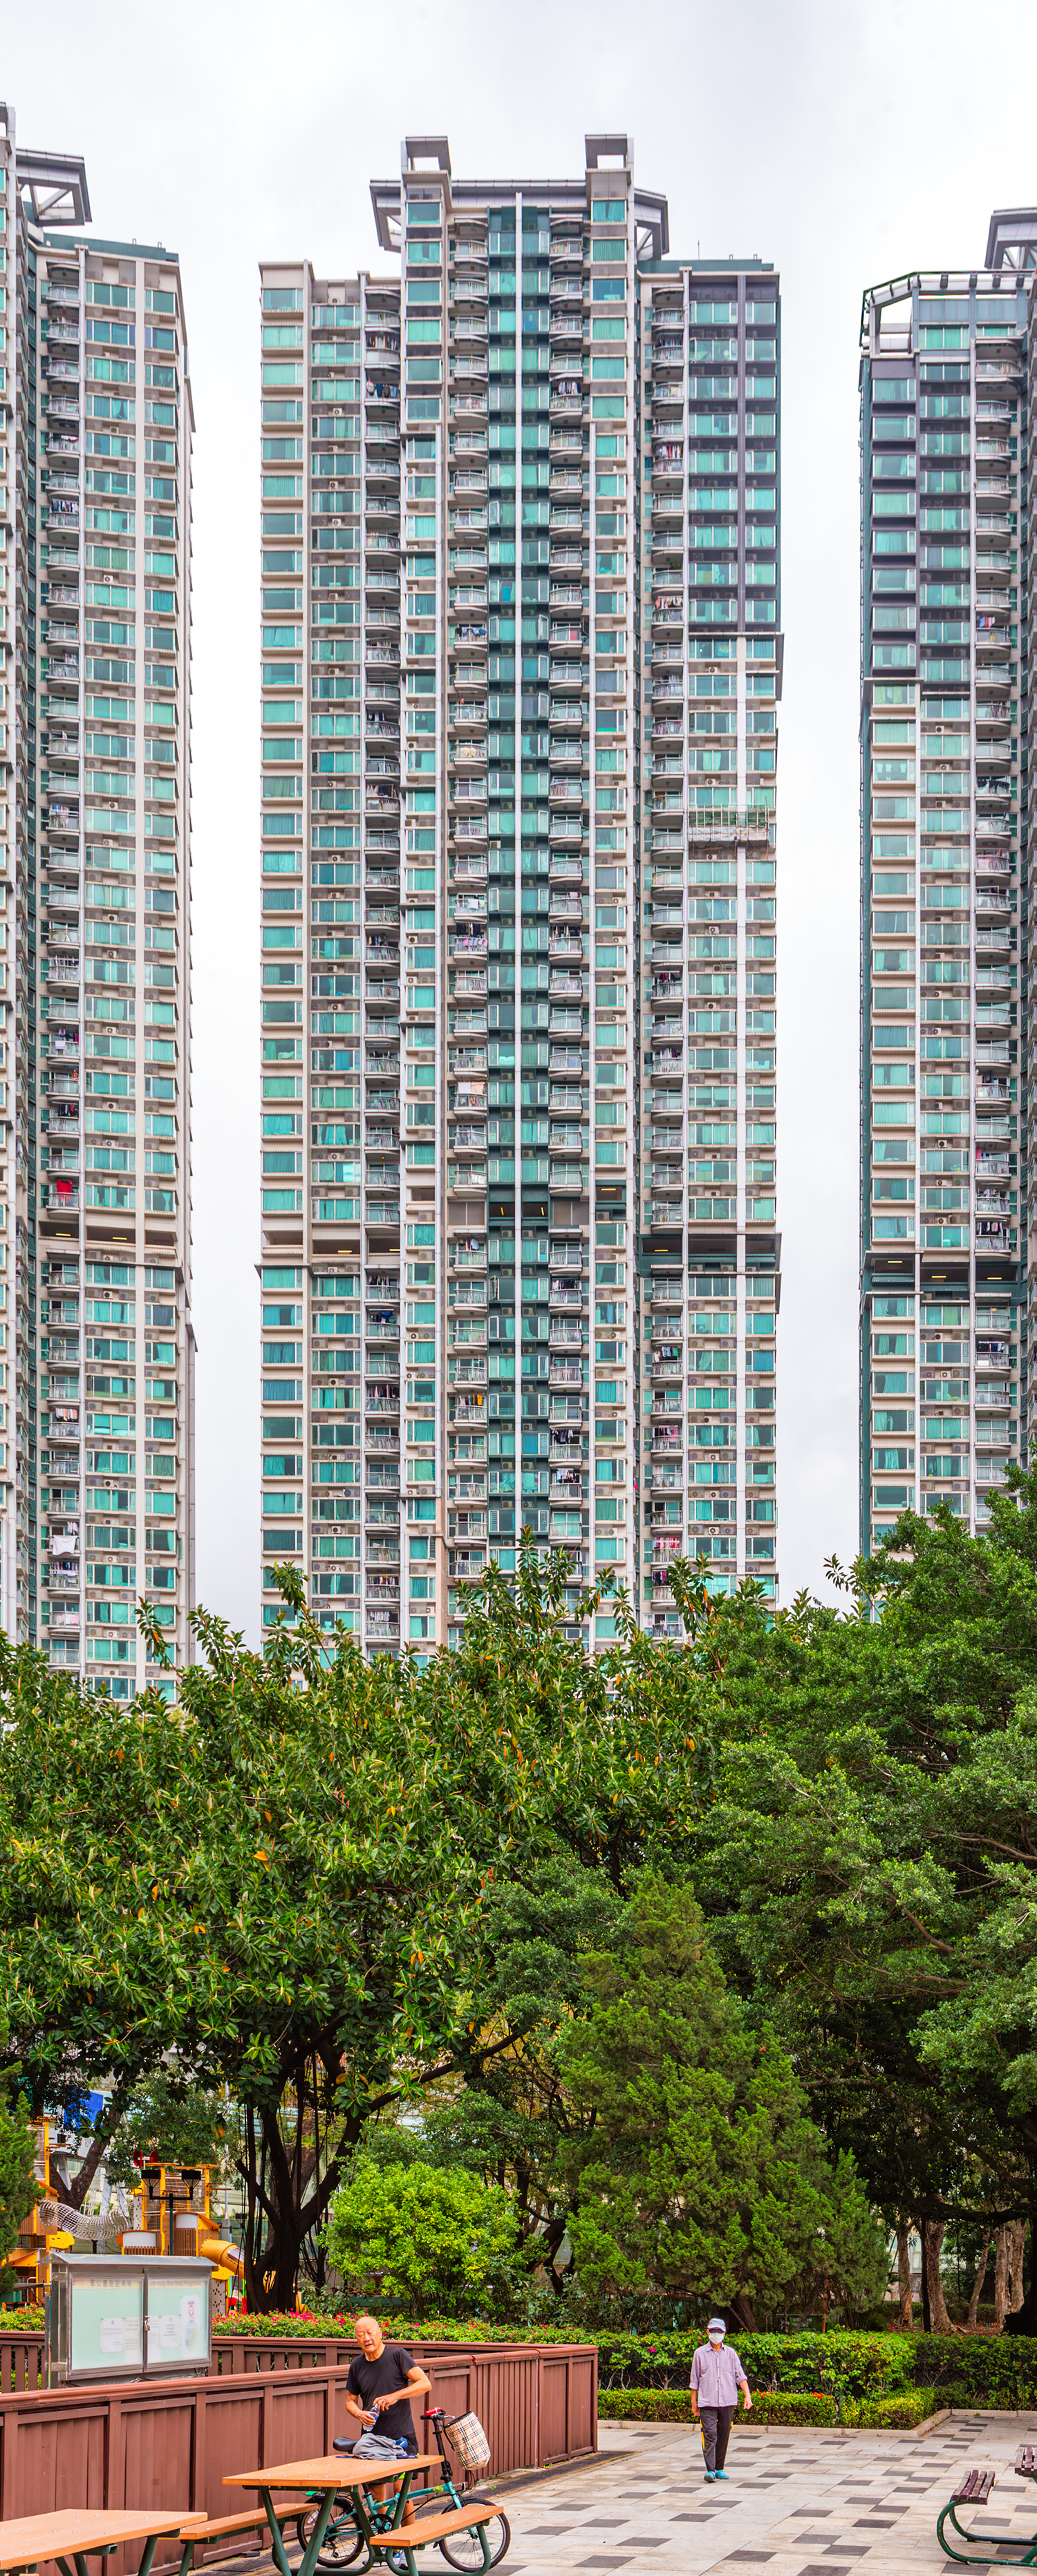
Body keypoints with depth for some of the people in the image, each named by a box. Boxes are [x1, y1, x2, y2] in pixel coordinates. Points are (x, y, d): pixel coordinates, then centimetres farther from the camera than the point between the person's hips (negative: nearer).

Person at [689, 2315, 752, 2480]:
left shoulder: (731, 2353, 9)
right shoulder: (700, 2354, 5)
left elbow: (740, 2376, 7)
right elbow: (695, 2380, 10)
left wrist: (747, 2396, -6)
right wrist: (694, 2402, 10)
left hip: (728, 2402, 2)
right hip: (707, 2403, -2)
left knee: (724, 2436, 7)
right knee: (710, 2435, -13)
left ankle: (720, 2469, 19)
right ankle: (710, 2470, -18)